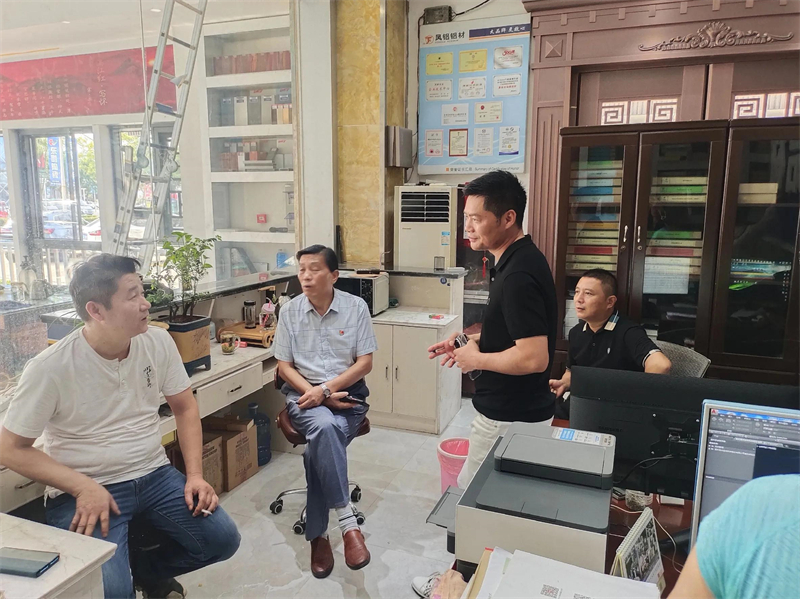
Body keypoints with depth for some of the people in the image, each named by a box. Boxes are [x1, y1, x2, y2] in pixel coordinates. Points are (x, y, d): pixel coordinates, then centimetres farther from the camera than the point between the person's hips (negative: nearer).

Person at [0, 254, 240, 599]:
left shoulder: (159, 342, -6)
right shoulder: (50, 368, -18)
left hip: (154, 475, 4)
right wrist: (83, 487, -19)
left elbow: (185, 408, 6)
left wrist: (195, 474, -5)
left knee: (223, 539, -6)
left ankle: (145, 570, 21)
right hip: (87, 489, -4)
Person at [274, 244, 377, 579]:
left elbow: (365, 363, -4)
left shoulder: (356, 307, -2)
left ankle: (318, 534, -12)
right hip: (303, 394, 1)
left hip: (347, 393, 0)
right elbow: (284, 367, 3)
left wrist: (325, 389, -16)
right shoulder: (289, 311, 2)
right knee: (324, 427, -34)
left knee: (319, 445, -28)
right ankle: (347, 521, -27)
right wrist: (315, 393, -13)